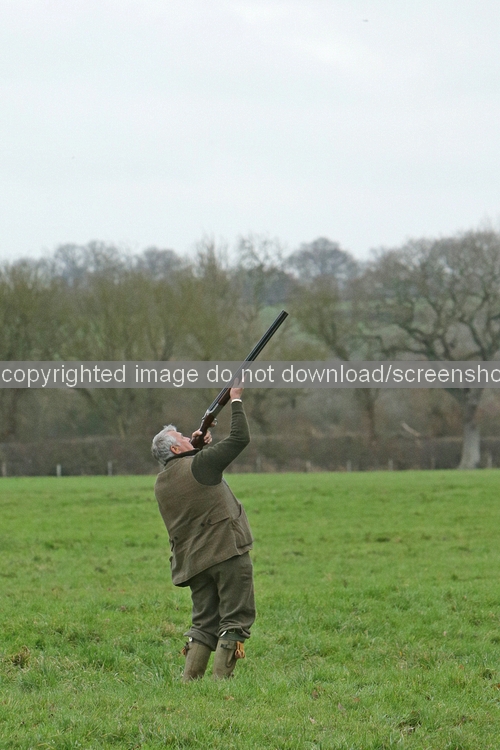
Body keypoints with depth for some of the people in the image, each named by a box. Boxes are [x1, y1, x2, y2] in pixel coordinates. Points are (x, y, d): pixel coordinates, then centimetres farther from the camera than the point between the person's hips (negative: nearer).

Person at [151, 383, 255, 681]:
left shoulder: (162, 483, 11)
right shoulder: (199, 465, -10)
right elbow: (240, 438, -5)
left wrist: (201, 446, 24)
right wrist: (236, 401, 6)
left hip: (194, 561, 7)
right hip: (228, 551, -7)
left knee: (205, 622, 13)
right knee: (235, 620, -3)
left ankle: (189, 681, 5)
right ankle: (221, 680, -10)